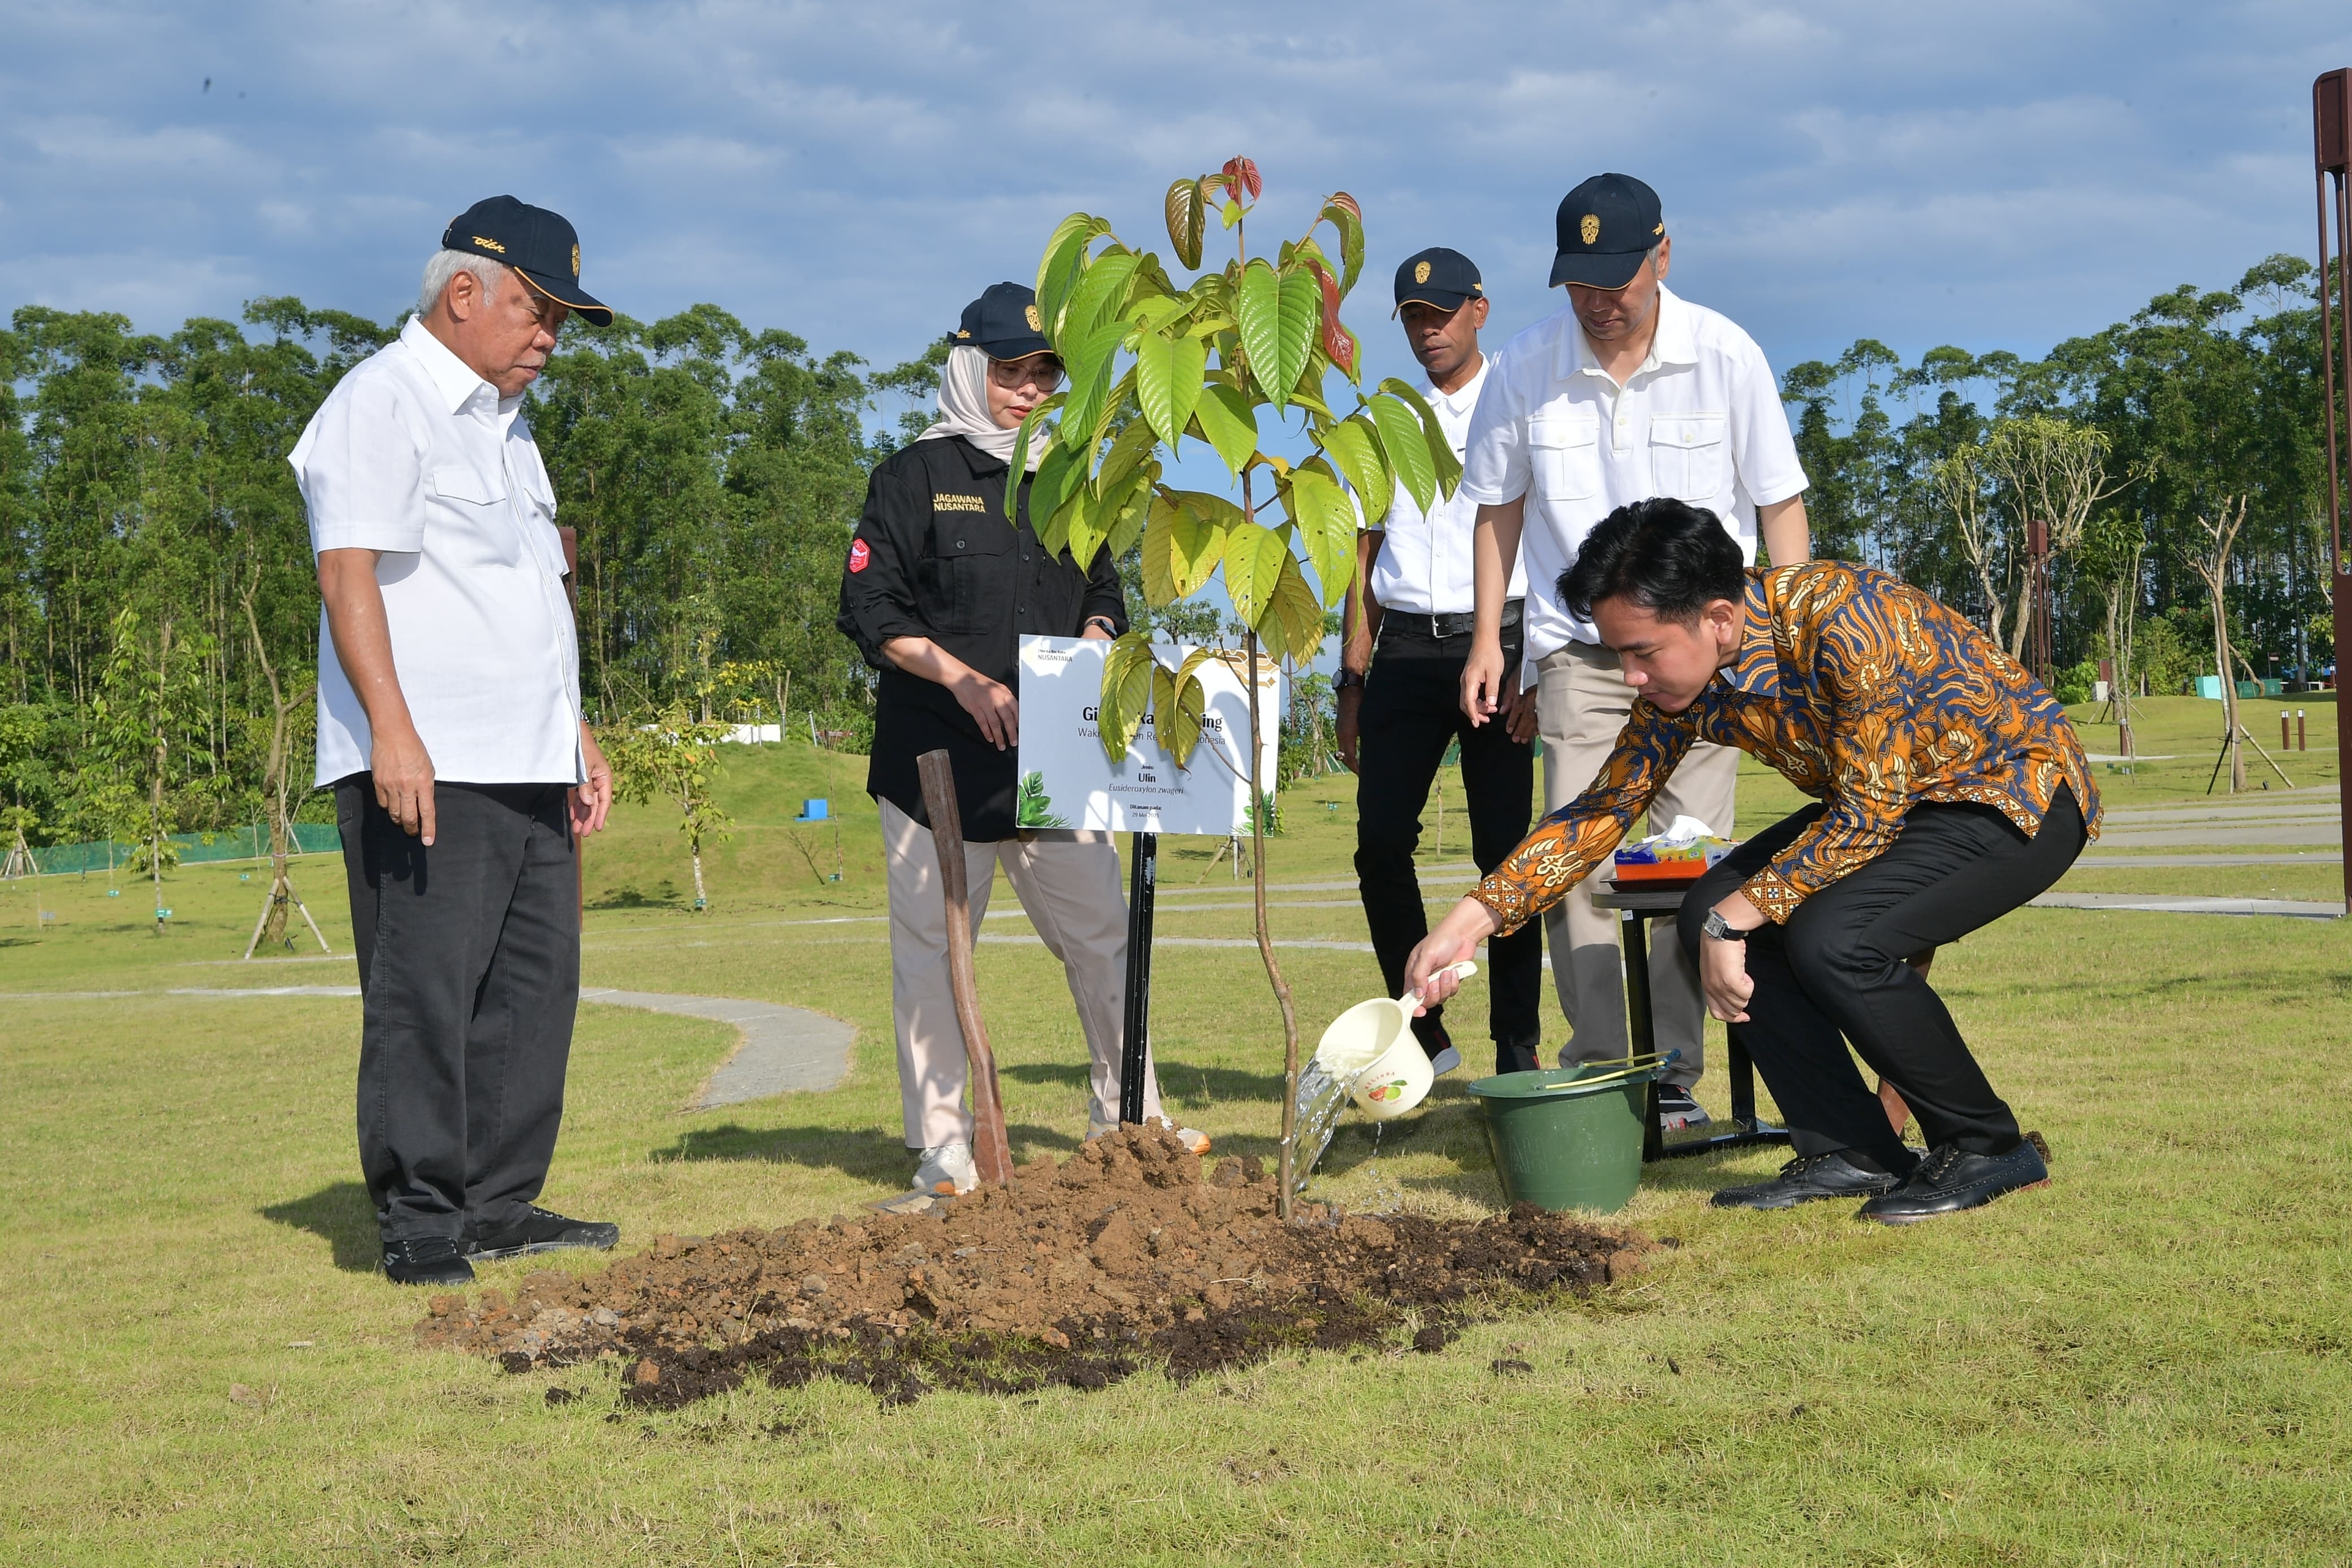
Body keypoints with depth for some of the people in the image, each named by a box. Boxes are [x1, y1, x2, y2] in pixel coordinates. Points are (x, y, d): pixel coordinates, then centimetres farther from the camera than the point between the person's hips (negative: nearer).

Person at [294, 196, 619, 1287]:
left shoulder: (502, 422, 23)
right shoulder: (382, 402, -5)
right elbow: (349, 572, -16)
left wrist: (576, 737, 24)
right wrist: (392, 729, -25)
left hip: (525, 767, 9)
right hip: (427, 768, -9)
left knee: (534, 986, 8)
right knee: (425, 993, -7)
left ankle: (498, 1206, 15)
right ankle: (418, 1223, -2)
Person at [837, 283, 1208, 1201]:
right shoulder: (916, 477, 0)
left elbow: (1103, 595, 24)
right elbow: (868, 607, -6)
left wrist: (1094, 639, 1)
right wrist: (965, 681, -16)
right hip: (938, 763, -4)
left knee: (1104, 941, 4)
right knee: (932, 954, 0)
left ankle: (1126, 1117, 17)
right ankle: (942, 1146, 10)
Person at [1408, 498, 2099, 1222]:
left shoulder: (1843, 619, -32)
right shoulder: (1678, 676, -8)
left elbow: (1869, 817, -27)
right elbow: (1603, 808, 0)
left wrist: (1737, 917, -24)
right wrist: (1472, 918, -9)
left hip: (2021, 790, -8)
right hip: (1880, 799, 8)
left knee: (1832, 939, -28)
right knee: (1710, 913, -9)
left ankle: (1988, 1149, -8)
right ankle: (1850, 1151, -2)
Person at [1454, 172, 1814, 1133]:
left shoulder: (1726, 357, -5)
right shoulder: (1526, 367, -2)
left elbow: (1779, 502, 2)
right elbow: (1499, 505, 10)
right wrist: (1488, 638, 7)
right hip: (1576, 649, 1)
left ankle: (1674, 1075, 6)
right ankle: (1597, 1072, -1)